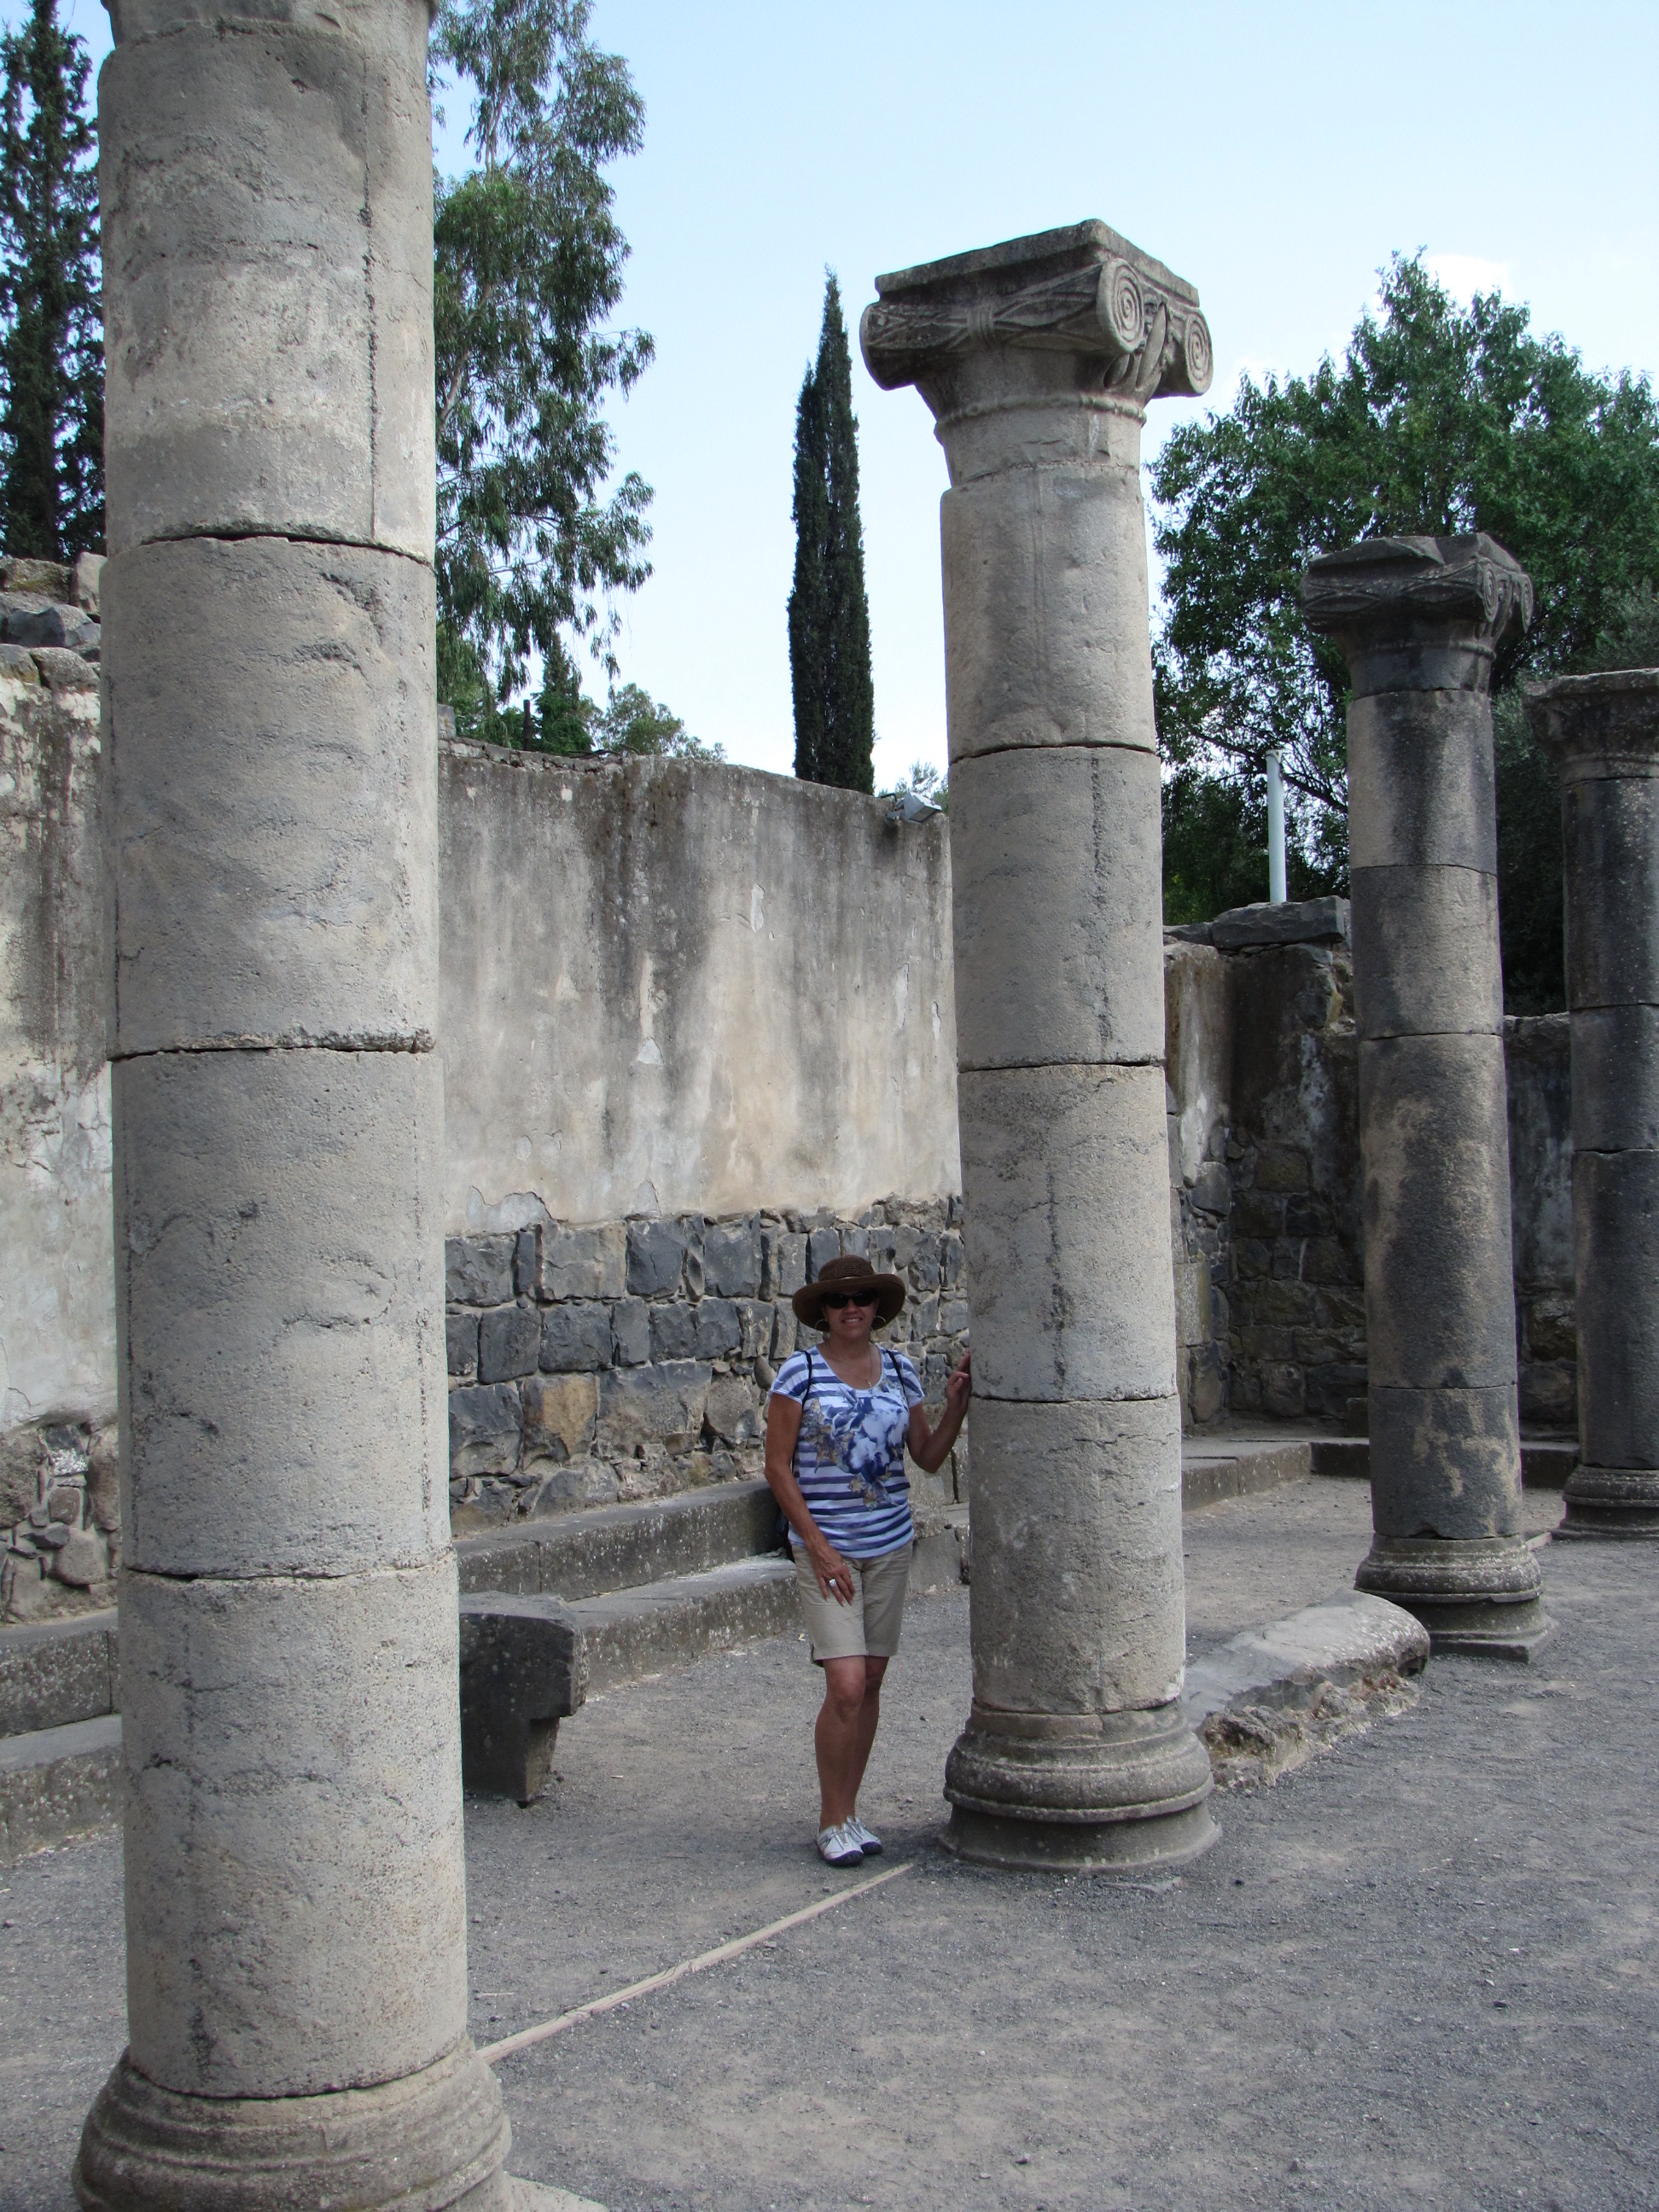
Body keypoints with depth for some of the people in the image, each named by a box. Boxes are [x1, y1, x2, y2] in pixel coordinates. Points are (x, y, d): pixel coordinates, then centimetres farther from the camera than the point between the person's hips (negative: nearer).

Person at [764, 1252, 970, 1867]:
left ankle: (848, 1811, 23)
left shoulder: (899, 1369, 6)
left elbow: (928, 1458, 11)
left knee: (870, 1682, 9)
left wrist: (956, 1406, -5)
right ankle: (833, 1822, 5)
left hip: (890, 1545, 5)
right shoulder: (801, 1372, -7)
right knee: (845, 1684, -12)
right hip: (825, 1547, -4)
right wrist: (819, 1547, -12)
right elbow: (777, 1466, -7)